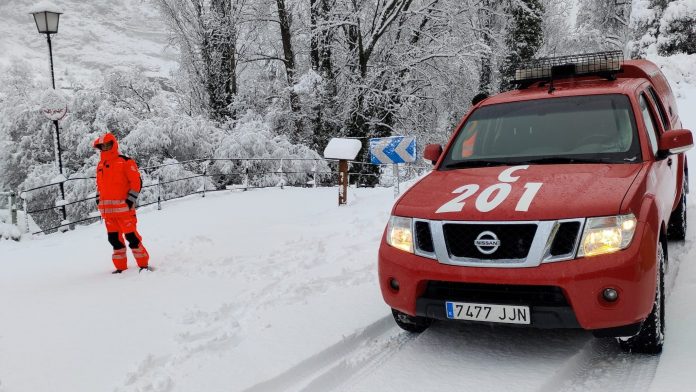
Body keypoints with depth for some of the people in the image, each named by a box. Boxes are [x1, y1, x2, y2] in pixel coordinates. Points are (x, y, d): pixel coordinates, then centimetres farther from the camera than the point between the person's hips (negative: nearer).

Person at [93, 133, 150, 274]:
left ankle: (143, 264, 0)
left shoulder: (125, 162, -4)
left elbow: (136, 181, -7)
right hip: (108, 209, 7)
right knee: (114, 238, 9)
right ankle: (121, 267, 18)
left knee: (131, 235, -9)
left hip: (123, 207, -7)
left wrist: (131, 199, -13)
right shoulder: (100, 165, 17)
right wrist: (99, 200, 16)